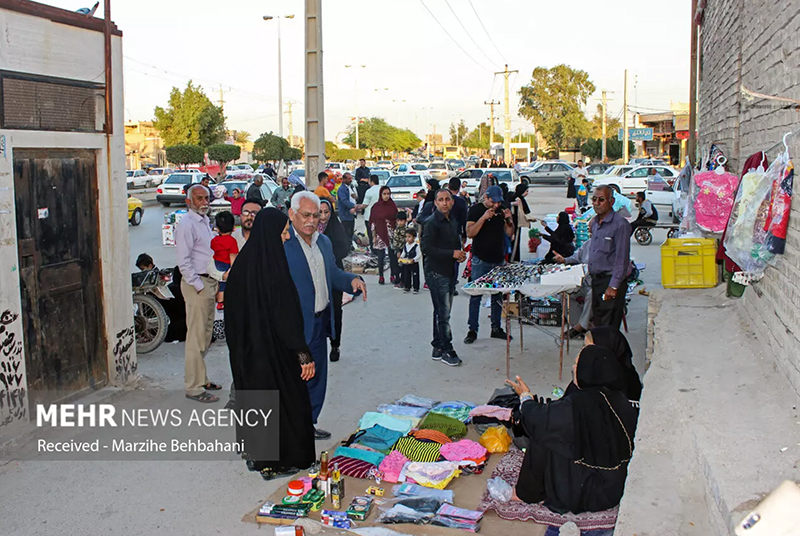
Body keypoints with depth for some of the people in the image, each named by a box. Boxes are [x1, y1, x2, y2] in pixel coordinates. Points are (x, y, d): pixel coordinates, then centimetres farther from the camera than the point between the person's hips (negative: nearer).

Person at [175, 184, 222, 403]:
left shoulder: (205, 220, 16)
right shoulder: (187, 224, -13)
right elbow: (184, 261, -18)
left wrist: (214, 283, 16)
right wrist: (199, 286, -19)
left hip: (209, 282, 9)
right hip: (196, 283, -9)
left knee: (206, 334, 16)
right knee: (196, 336, -6)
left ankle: (201, 379, 27)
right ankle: (193, 387, 0)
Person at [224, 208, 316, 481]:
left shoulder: (243, 263, 0)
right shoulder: (273, 267, -23)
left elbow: (232, 310, 9)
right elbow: (287, 315, -23)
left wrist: (239, 344, 19)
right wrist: (304, 355, -17)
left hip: (246, 349, 8)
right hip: (273, 349, -8)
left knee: (251, 394, 19)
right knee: (281, 397, 7)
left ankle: (254, 452, 34)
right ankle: (277, 462, 18)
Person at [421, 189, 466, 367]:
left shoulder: (453, 222, 13)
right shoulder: (432, 223, -13)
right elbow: (426, 248, -20)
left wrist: (460, 254, 4)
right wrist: (452, 253, -20)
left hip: (449, 271, 9)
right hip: (436, 272, -9)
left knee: (442, 312, 14)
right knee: (443, 313, -6)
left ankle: (438, 348, 23)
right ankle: (446, 351, 3)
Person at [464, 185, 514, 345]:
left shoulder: (501, 210, 9)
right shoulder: (475, 209, -4)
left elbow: (510, 233, 11)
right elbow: (470, 233, -14)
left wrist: (509, 220, -7)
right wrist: (483, 218, -23)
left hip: (498, 260, 5)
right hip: (480, 260, -5)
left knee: (497, 295, 10)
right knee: (476, 295, -3)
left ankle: (496, 328, 20)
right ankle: (472, 330, 3)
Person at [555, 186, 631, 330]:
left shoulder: (620, 224, -14)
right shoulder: (595, 222, 13)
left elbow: (622, 259, -16)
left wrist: (613, 286, -19)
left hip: (611, 281, -8)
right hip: (596, 280, 8)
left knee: (608, 328, -7)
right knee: (597, 325, 13)